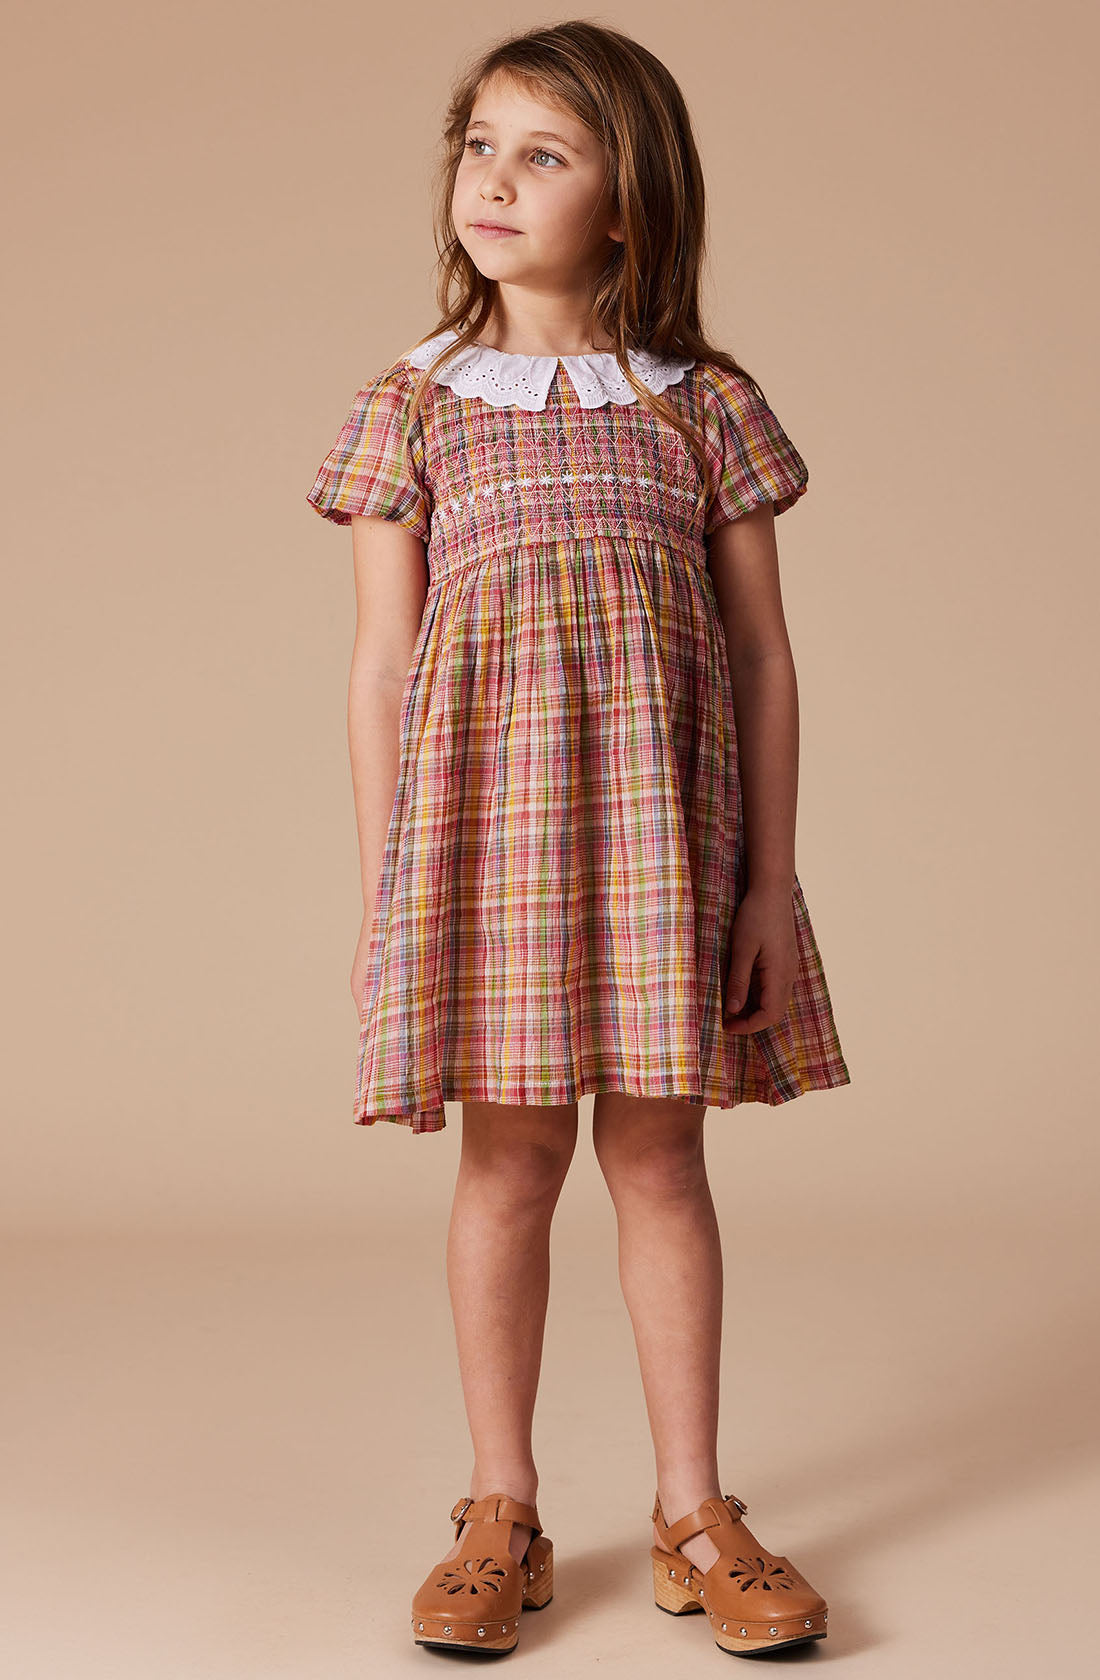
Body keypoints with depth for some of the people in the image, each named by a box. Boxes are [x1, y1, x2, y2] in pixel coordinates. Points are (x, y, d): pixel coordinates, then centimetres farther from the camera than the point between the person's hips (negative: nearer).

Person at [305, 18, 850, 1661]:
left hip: (659, 817, 0)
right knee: (508, 1157, 4)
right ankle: (502, 1517, 19)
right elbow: (381, 665, 4)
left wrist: (772, 877, 1)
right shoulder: (413, 406, 5)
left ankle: (694, 1514, 18)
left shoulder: (708, 406, 5)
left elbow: (764, 658, 5)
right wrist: (385, 887, 0)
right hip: (482, 805, 0)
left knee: (658, 1153, 5)